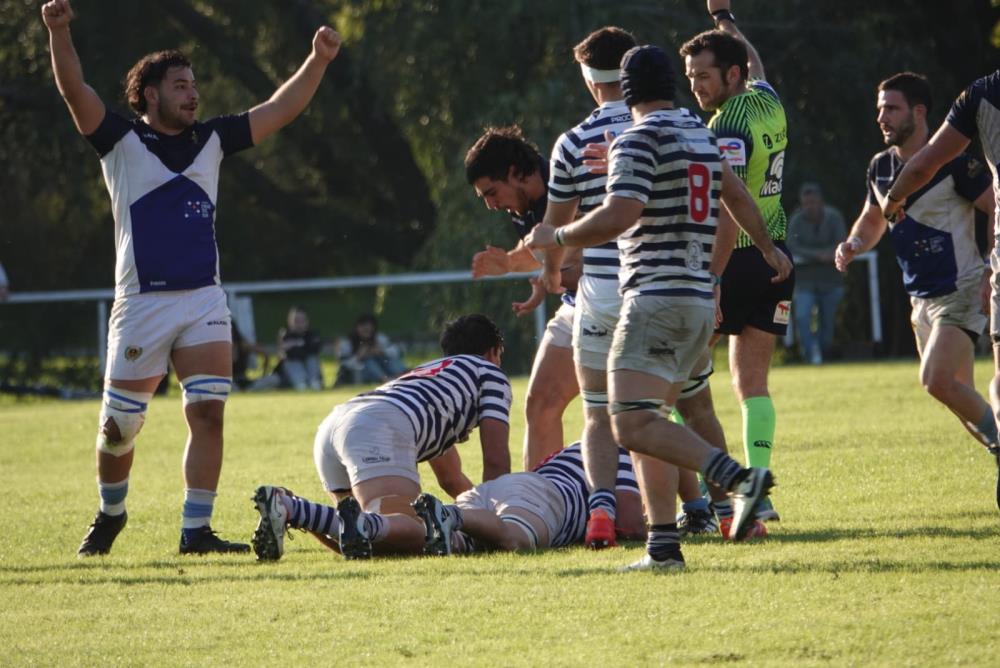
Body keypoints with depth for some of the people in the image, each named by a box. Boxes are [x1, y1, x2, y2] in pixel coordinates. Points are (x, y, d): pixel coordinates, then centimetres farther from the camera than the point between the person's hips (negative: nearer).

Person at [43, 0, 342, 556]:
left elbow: (280, 110, 12)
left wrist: (318, 62, 0)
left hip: (205, 301, 3)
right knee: (120, 426, 3)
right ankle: (111, 514, 28)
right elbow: (75, 89, -14)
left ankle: (197, 531, -6)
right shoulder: (122, 141, 0)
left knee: (209, 414, -9)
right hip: (142, 302, -3)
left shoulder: (211, 141, 12)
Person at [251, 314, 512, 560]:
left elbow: (450, 479, 49)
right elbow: (496, 461, 13)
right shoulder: (490, 373, 23)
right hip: (380, 427, -8)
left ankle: (286, 507, -9)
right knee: (412, 535, -21)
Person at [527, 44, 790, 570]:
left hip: (655, 299, -9)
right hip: (700, 299, 9)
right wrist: (769, 250, 49)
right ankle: (663, 545, 5)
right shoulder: (700, 133, 17)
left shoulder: (637, 141, -8)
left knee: (633, 425, -16)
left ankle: (739, 479, -31)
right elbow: (735, 194, 33)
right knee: (646, 421, 13)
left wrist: (556, 238, -6)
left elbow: (619, 216, -21)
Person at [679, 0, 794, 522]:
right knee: (752, 382, 9)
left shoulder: (728, 128, -17)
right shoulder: (767, 103, 6)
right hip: (776, 259, 8)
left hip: (737, 261, -8)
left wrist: (710, 286, -25)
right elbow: (752, 59, 32)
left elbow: (729, 215, -23)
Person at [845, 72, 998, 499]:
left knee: (936, 380, -23)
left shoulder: (954, 164, -15)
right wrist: (855, 244, 3)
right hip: (922, 298, 8)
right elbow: (873, 220, 25)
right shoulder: (880, 168, 8)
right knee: (958, 392, 9)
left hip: (963, 291, -8)